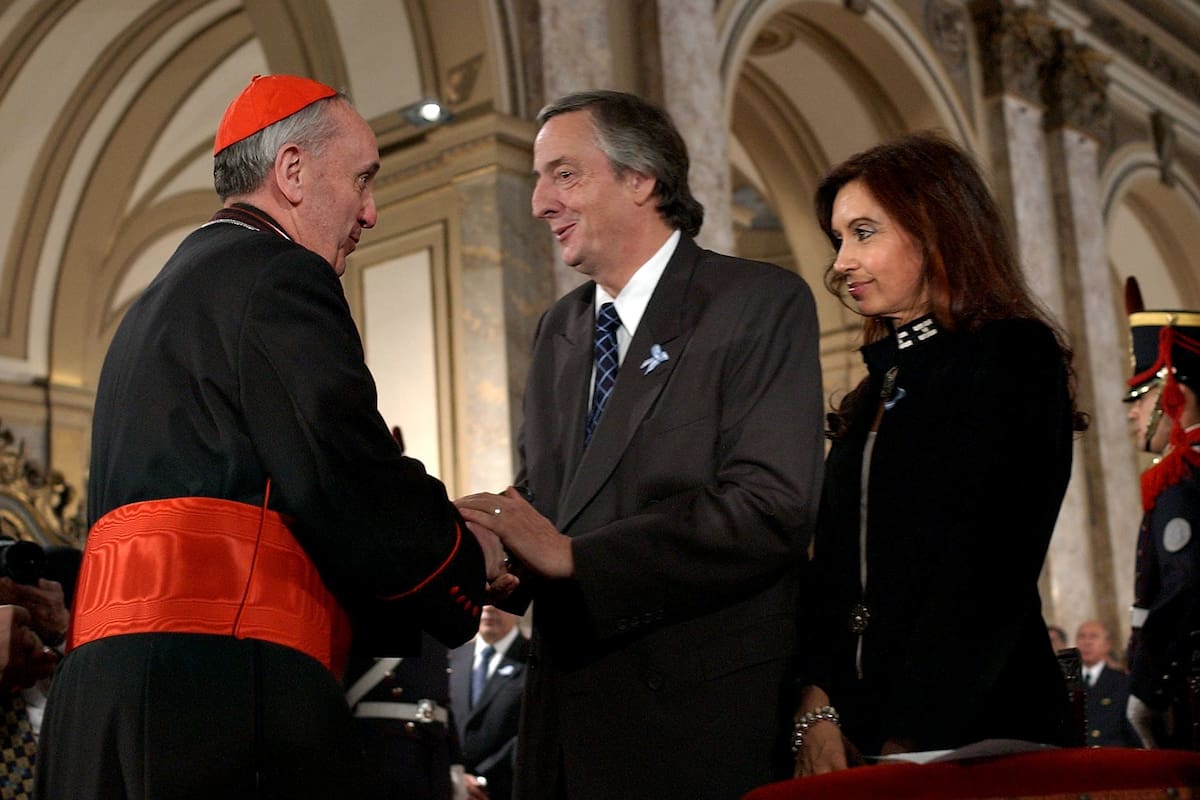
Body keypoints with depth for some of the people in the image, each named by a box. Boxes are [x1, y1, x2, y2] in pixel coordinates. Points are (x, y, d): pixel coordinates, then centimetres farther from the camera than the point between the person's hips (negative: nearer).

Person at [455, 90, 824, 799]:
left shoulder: (763, 303, -7)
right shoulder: (558, 330, 16)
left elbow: (772, 509, -18)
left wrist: (572, 554, -21)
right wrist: (495, 554, -8)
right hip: (568, 711, 6)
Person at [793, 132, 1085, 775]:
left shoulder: (1013, 355, -6)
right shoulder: (879, 389, 14)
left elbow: (990, 565, -15)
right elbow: (834, 567, 8)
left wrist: (911, 743, -18)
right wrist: (817, 709, -6)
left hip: (978, 729, -6)